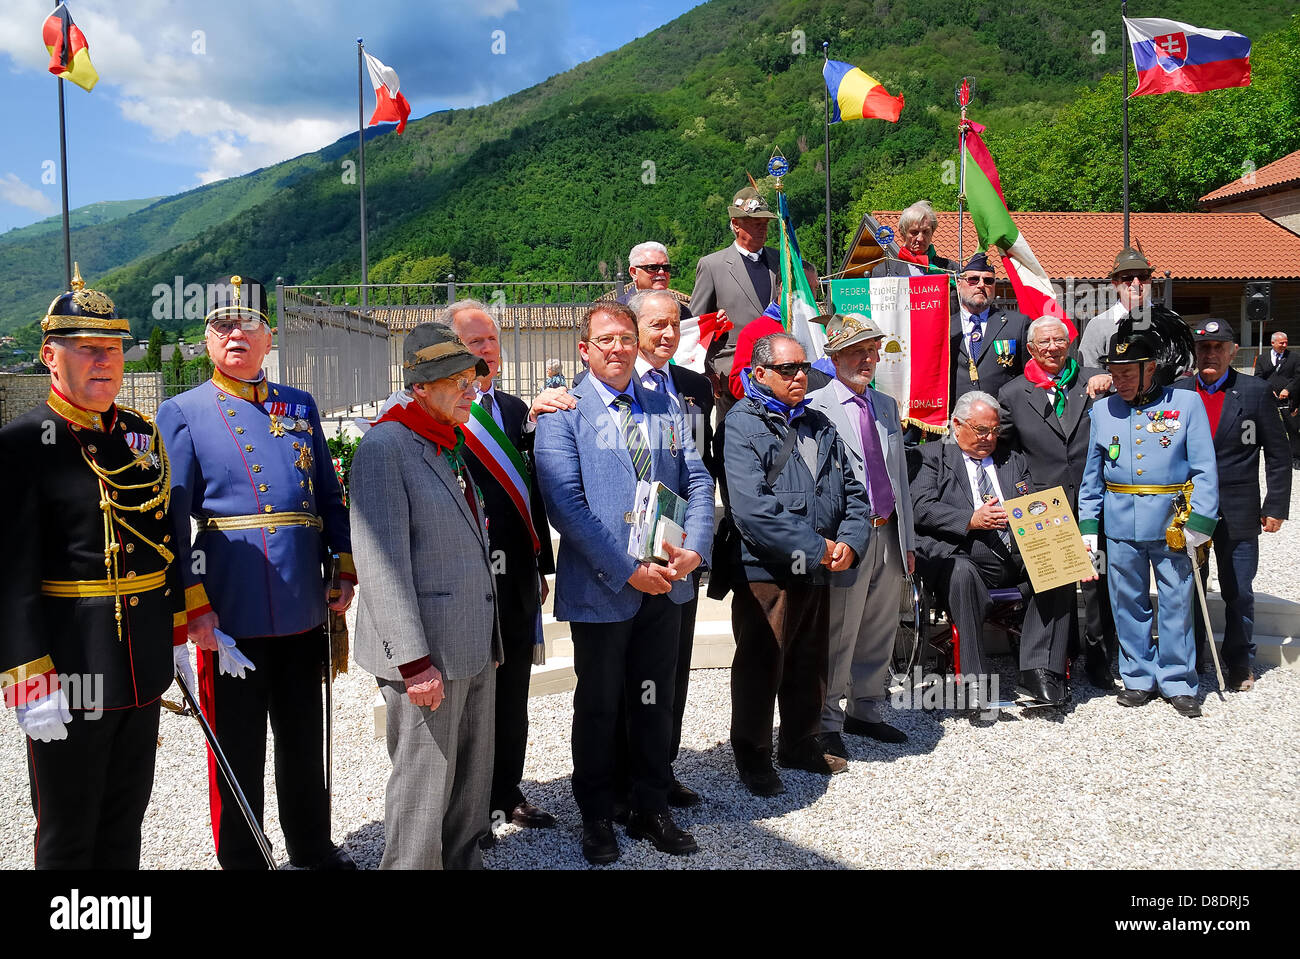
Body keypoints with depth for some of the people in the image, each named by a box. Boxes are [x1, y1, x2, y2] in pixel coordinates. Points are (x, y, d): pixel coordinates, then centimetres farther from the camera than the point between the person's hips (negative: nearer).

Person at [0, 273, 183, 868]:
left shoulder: (143, 435, 8)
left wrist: (179, 635, 14)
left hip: (144, 674, 6)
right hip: (69, 675, -6)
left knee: (125, 824, 20)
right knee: (67, 837, 10)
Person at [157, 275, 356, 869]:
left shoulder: (300, 407, 11)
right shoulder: (182, 414, -1)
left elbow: (330, 498, 14)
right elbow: (174, 522, -6)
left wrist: (346, 570, 5)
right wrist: (194, 607, -13)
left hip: (304, 611, 4)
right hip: (231, 617, -4)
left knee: (305, 742, 17)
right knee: (238, 750, 8)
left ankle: (313, 849, 34)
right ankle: (241, 860, 26)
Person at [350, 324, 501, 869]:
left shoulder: (453, 446, 16)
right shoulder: (385, 447, -12)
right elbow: (381, 563, -18)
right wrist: (413, 660, -22)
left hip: (474, 649, 9)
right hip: (427, 656, -8)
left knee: (473, 778, 17)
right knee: (424, 787, 2)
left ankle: (463, 860, 32)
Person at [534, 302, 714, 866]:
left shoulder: (666, 408, 10)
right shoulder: (563, 415, -5)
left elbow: (697, 482, 7)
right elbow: (566, 506, -13)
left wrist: (693, 550, -10)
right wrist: (627, 570, -18)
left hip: (665, 585, 4)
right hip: (601, 588, -4)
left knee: (655, 701, 14)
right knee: (598, 707, 10)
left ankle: (652, 810, 30)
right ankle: (596, 819, 27)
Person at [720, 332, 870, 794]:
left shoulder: (819, 425, 14)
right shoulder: (742, 424, -10)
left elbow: (852, 492, 14)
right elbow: (752, 508, -21)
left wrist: (849, 543, -5)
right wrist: (816, 547, -19)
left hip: (819, 569, 7)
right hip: (765, 570, -7)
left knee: (810, 662, 18)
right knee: (761, 665, 3)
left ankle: (801, 743, 36)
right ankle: (753, 757, 18)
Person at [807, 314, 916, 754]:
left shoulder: (887, 405, 15)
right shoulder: (815, 408, -7)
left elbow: (900, 475, 18)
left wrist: (907, 540, 16)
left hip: (888, 535, 7)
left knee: (880, 632, 16)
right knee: (838, 635, 0)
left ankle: (865, 710, 31)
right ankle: (826, 721, 14)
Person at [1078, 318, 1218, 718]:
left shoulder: (1186, 404, -2)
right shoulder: (1102, 410, 6)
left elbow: (1204, 469, -3)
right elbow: (1092, 474, 11)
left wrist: (1199, 521, -11)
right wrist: (1088, 526, 7)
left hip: (1172, 522, -2)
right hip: (1120, 523, 3)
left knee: (1177, 603, 4)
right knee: (1128, 603, 9)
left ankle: (1177, 681, 18)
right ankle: (1139, 677, 23)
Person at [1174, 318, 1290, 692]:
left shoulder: (1255, 391, -1)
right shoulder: (1176, 393, 2)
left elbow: (1278, 454, 2)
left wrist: (1276, 506, -2)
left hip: (1238, 516, -1)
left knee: (1239, 594, 7)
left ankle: (1240, 662, 25)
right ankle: (1190, 659, 26)